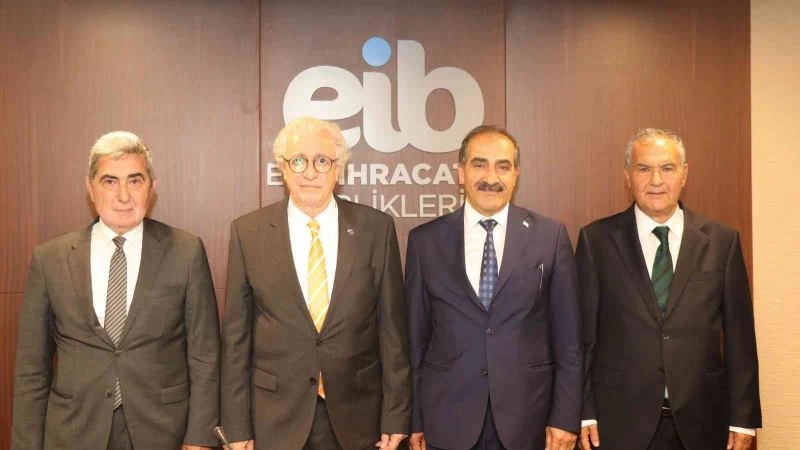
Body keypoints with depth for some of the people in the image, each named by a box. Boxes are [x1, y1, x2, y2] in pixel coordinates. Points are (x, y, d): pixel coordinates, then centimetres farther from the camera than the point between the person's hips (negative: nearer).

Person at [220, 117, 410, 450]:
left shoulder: (376, 228, -4)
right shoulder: (248, 232, -3)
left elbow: (392, 327, -1)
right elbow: (235, 334, 0)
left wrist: (395, 417, -2)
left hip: (357, 415, 1)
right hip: (275, 419, 0)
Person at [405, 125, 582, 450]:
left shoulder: (550, 236, -1)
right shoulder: (425, 240, 0)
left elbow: (568, 338, 0)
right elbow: (415, 337, 3)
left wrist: (565, 417, -4)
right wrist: (414, 419, 3)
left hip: (528, 418, 0)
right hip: (447, 421, 1)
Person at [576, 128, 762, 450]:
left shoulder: (721, 241, 2)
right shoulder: (597, 240, -2)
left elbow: (739, 335, 3)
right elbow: (583, 333, -2)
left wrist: (743, 418, 1)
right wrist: (584, 412, -4)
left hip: (701, 420, 2)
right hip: (620, 421, -1)